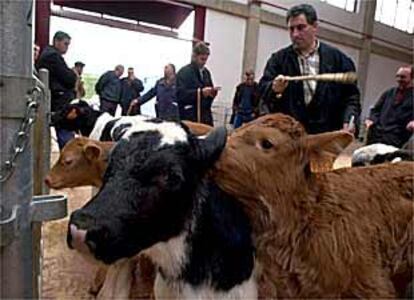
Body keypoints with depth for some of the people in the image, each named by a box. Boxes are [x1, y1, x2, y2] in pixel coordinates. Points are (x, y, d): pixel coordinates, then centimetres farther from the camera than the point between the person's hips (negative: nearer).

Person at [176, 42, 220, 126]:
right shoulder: (184, 72, -5)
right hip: (190, 116, -6)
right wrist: (200, 92, -23)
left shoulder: (206, 72, 17)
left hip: (206, 115, 6)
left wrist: (212, 92, -1)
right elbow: (180, 94, -16)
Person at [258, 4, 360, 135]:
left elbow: (350, 95, 7)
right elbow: (263, 87, -2)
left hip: (326, 133, 0)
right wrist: (274, 88, -25)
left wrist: (349, 120, -11)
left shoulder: (337, 58, 7)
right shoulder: (279, 59, 8)